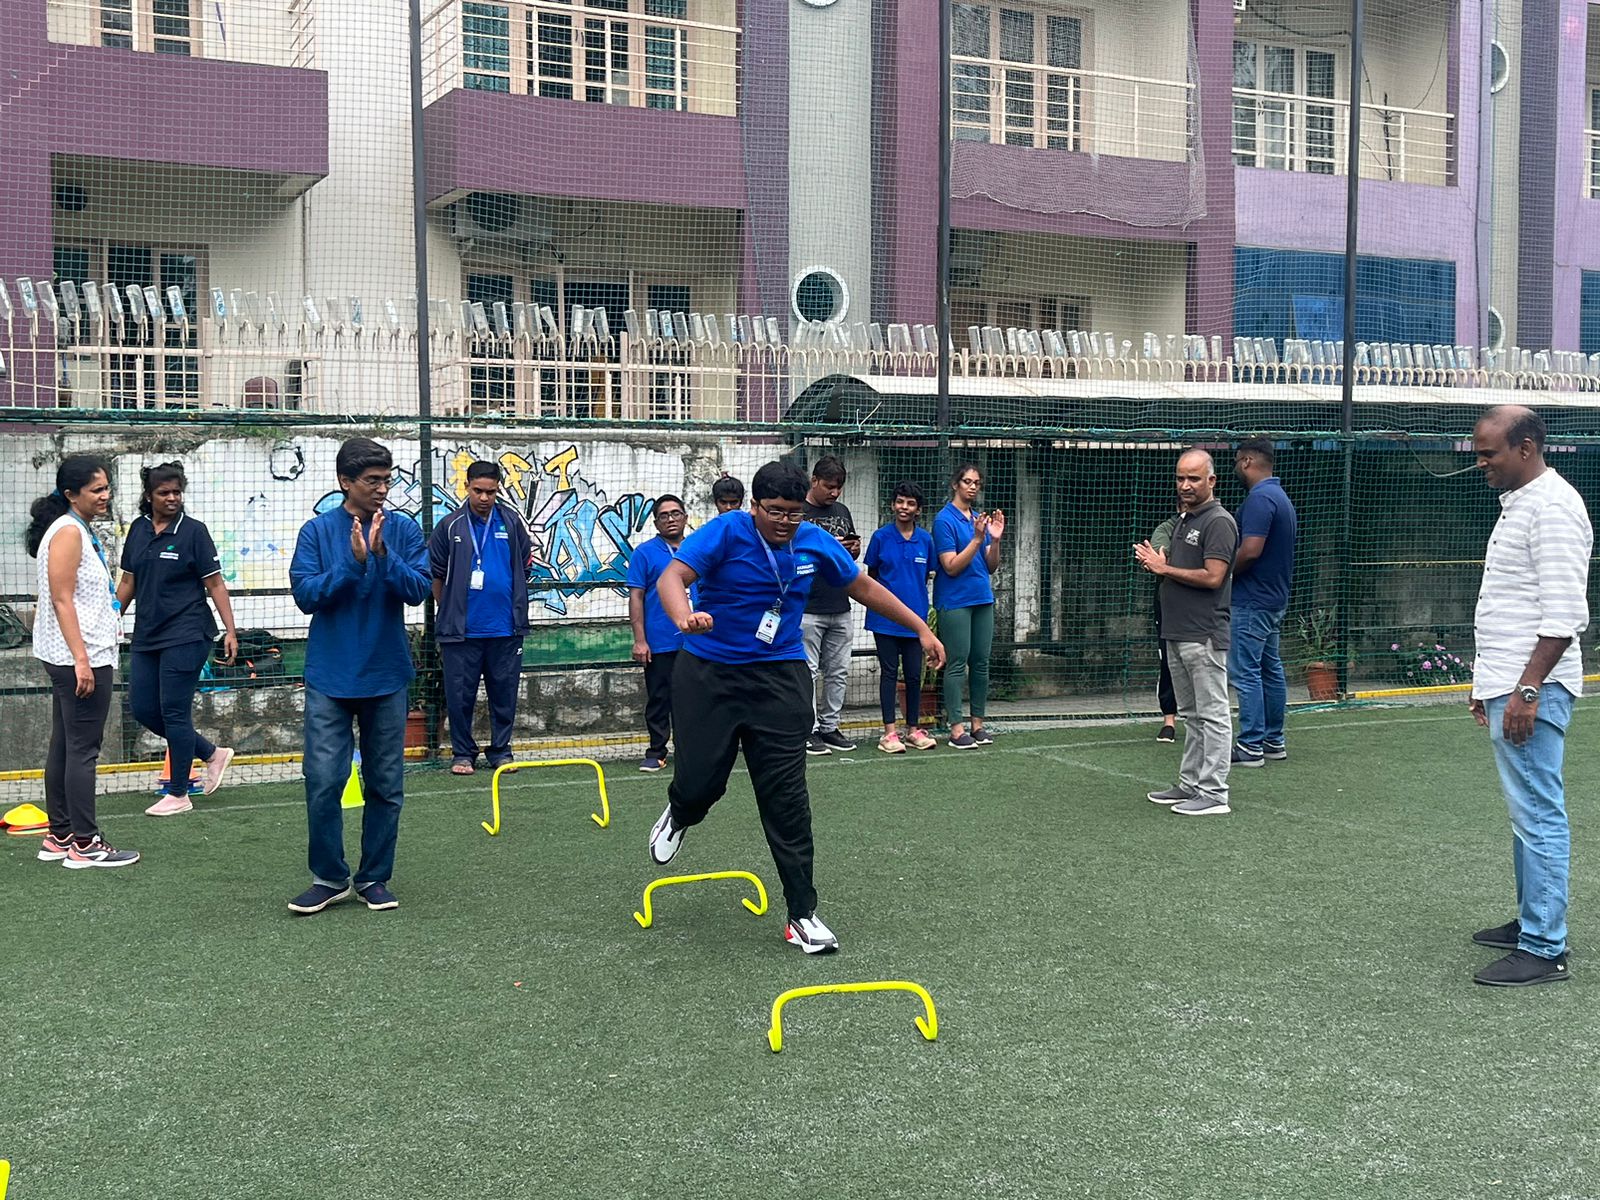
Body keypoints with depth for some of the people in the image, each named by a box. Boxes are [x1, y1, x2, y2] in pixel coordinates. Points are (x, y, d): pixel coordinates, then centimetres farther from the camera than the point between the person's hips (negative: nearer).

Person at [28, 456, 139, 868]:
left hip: (69, 658, 10)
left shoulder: (81, 530, 15)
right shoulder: (69, 532, -14)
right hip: (78, 657, -10)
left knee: (63, 746, 13)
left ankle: (59, 837, 21)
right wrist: (81, 659, -23)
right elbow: (61, 600, -20)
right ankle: (85, 843, 0)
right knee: (83, 749, -5)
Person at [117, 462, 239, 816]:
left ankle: (178, 795, 9)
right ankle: (213, 753, 24)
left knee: (174, 710, -4)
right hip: (147, 636, 7)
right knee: (142, 709, 7)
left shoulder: (193, 531, -7)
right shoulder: (138, 529, 9)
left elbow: (215, 584, -8)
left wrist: (230, 631, -13)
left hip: (186, 636, -7)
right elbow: (128, 581, 17)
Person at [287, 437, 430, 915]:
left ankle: (375, 878, 20)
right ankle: (330, 878, 13)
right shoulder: (317, 530, -2)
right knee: (323, 782, -3)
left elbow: (419, 588, -9)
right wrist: (353, 562, -21)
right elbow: (306, 593, -10)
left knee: (386, 785, 8)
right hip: (330, 679, -1)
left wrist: (382, 554, -23)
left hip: (386, 678, 1)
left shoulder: (402, 530, 0)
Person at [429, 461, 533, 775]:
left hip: (505, 629, 1)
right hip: (460, 630, -1)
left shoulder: (512, 522, 5)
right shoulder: (450, 526, 1)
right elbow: (436, 575, 9)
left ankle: (501, 750, 20)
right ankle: (463, 753, 15)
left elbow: (524, 567, 14)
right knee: (459, 694, 3)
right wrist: (447, 614, 12)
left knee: (504, 693, 8)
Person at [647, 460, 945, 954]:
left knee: (786, 799, -5)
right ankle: (678, 816, 42)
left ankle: (803, 916, 3)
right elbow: (672, 577, -25)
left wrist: (921, 628, 14)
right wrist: (684, 618, -48)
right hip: (708, 675, -2)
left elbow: (864, 587, 13)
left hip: (780, 679, 2)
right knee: (700, 782, 0)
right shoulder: (726, 533, -13)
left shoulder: (815, 542, -1)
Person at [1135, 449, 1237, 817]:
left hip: (1204, 636, -10)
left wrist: (1165, 568, -11)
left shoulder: (1219, 522, -11)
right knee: (1191, 715, 15)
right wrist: (1156, 564, 4)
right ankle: (1190, 784, 22)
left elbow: (1212, 577, -19)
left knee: (1212, 714, -5)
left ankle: (1214, 793, -3)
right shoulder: (1182, 520, 18)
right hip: (1177, 633, 10)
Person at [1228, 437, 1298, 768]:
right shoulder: (1280, 496, 14)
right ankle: (1274, 741, 20)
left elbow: (1250, 551, -25)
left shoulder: (1259, 498, -18)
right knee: (1271, 670, 13)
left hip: (1252, 602, -10)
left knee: (1245, 672, -6)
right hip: (1274, 598, 10)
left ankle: (1250, 747, -3)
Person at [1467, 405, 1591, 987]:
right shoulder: (1517, 503, 17)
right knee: (1527, 812, 16)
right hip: (1510, 685, 10)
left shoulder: (1553, 507, -14)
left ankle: (1544, 949, -2)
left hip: (1532, 691, -10)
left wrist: (1527, 689, -23)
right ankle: (1531, 921, 26)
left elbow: (1564, 614, -21)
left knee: (1538, 814, -7)